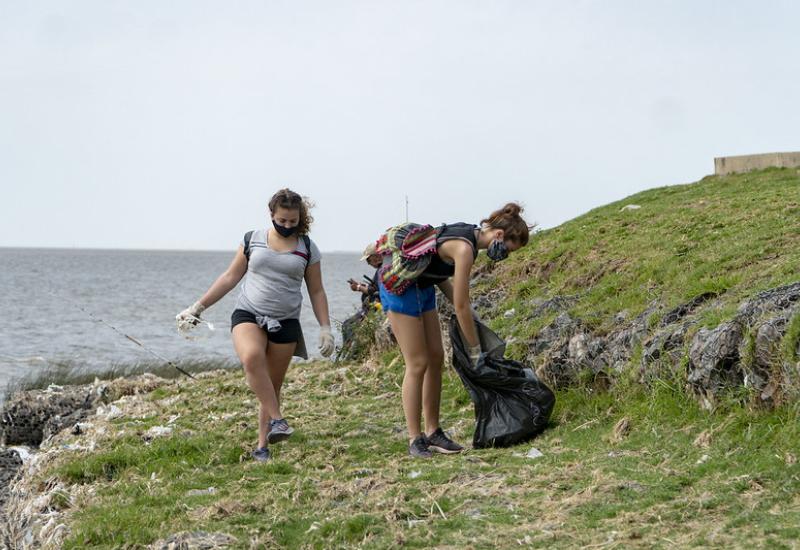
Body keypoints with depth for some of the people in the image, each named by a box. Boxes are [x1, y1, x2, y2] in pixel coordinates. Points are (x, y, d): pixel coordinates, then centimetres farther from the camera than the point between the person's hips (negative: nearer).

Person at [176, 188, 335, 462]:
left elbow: (316, 292, 11)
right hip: (248, 314, -1)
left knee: (272, 385, 0)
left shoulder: (307, 249, 7)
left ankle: (262, 446, 9)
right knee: (251, 358, -33)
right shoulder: (252, 240, 7)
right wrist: (198, 306, 9)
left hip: (285, 323, 1)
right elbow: (230, 277, 13)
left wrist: (325, 329, 5)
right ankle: (277, 420, -30)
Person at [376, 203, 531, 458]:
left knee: (436, 358, 7)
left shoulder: (470, 234, 2)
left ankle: (433, 432, 12)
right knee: (418, 364, -8)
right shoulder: (465, 248, -26)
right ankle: (415, 439, -3)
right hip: (400, 286, -10)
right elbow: (461, 306, -22)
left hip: (422, 287, 10)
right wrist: (475, 349, -13)